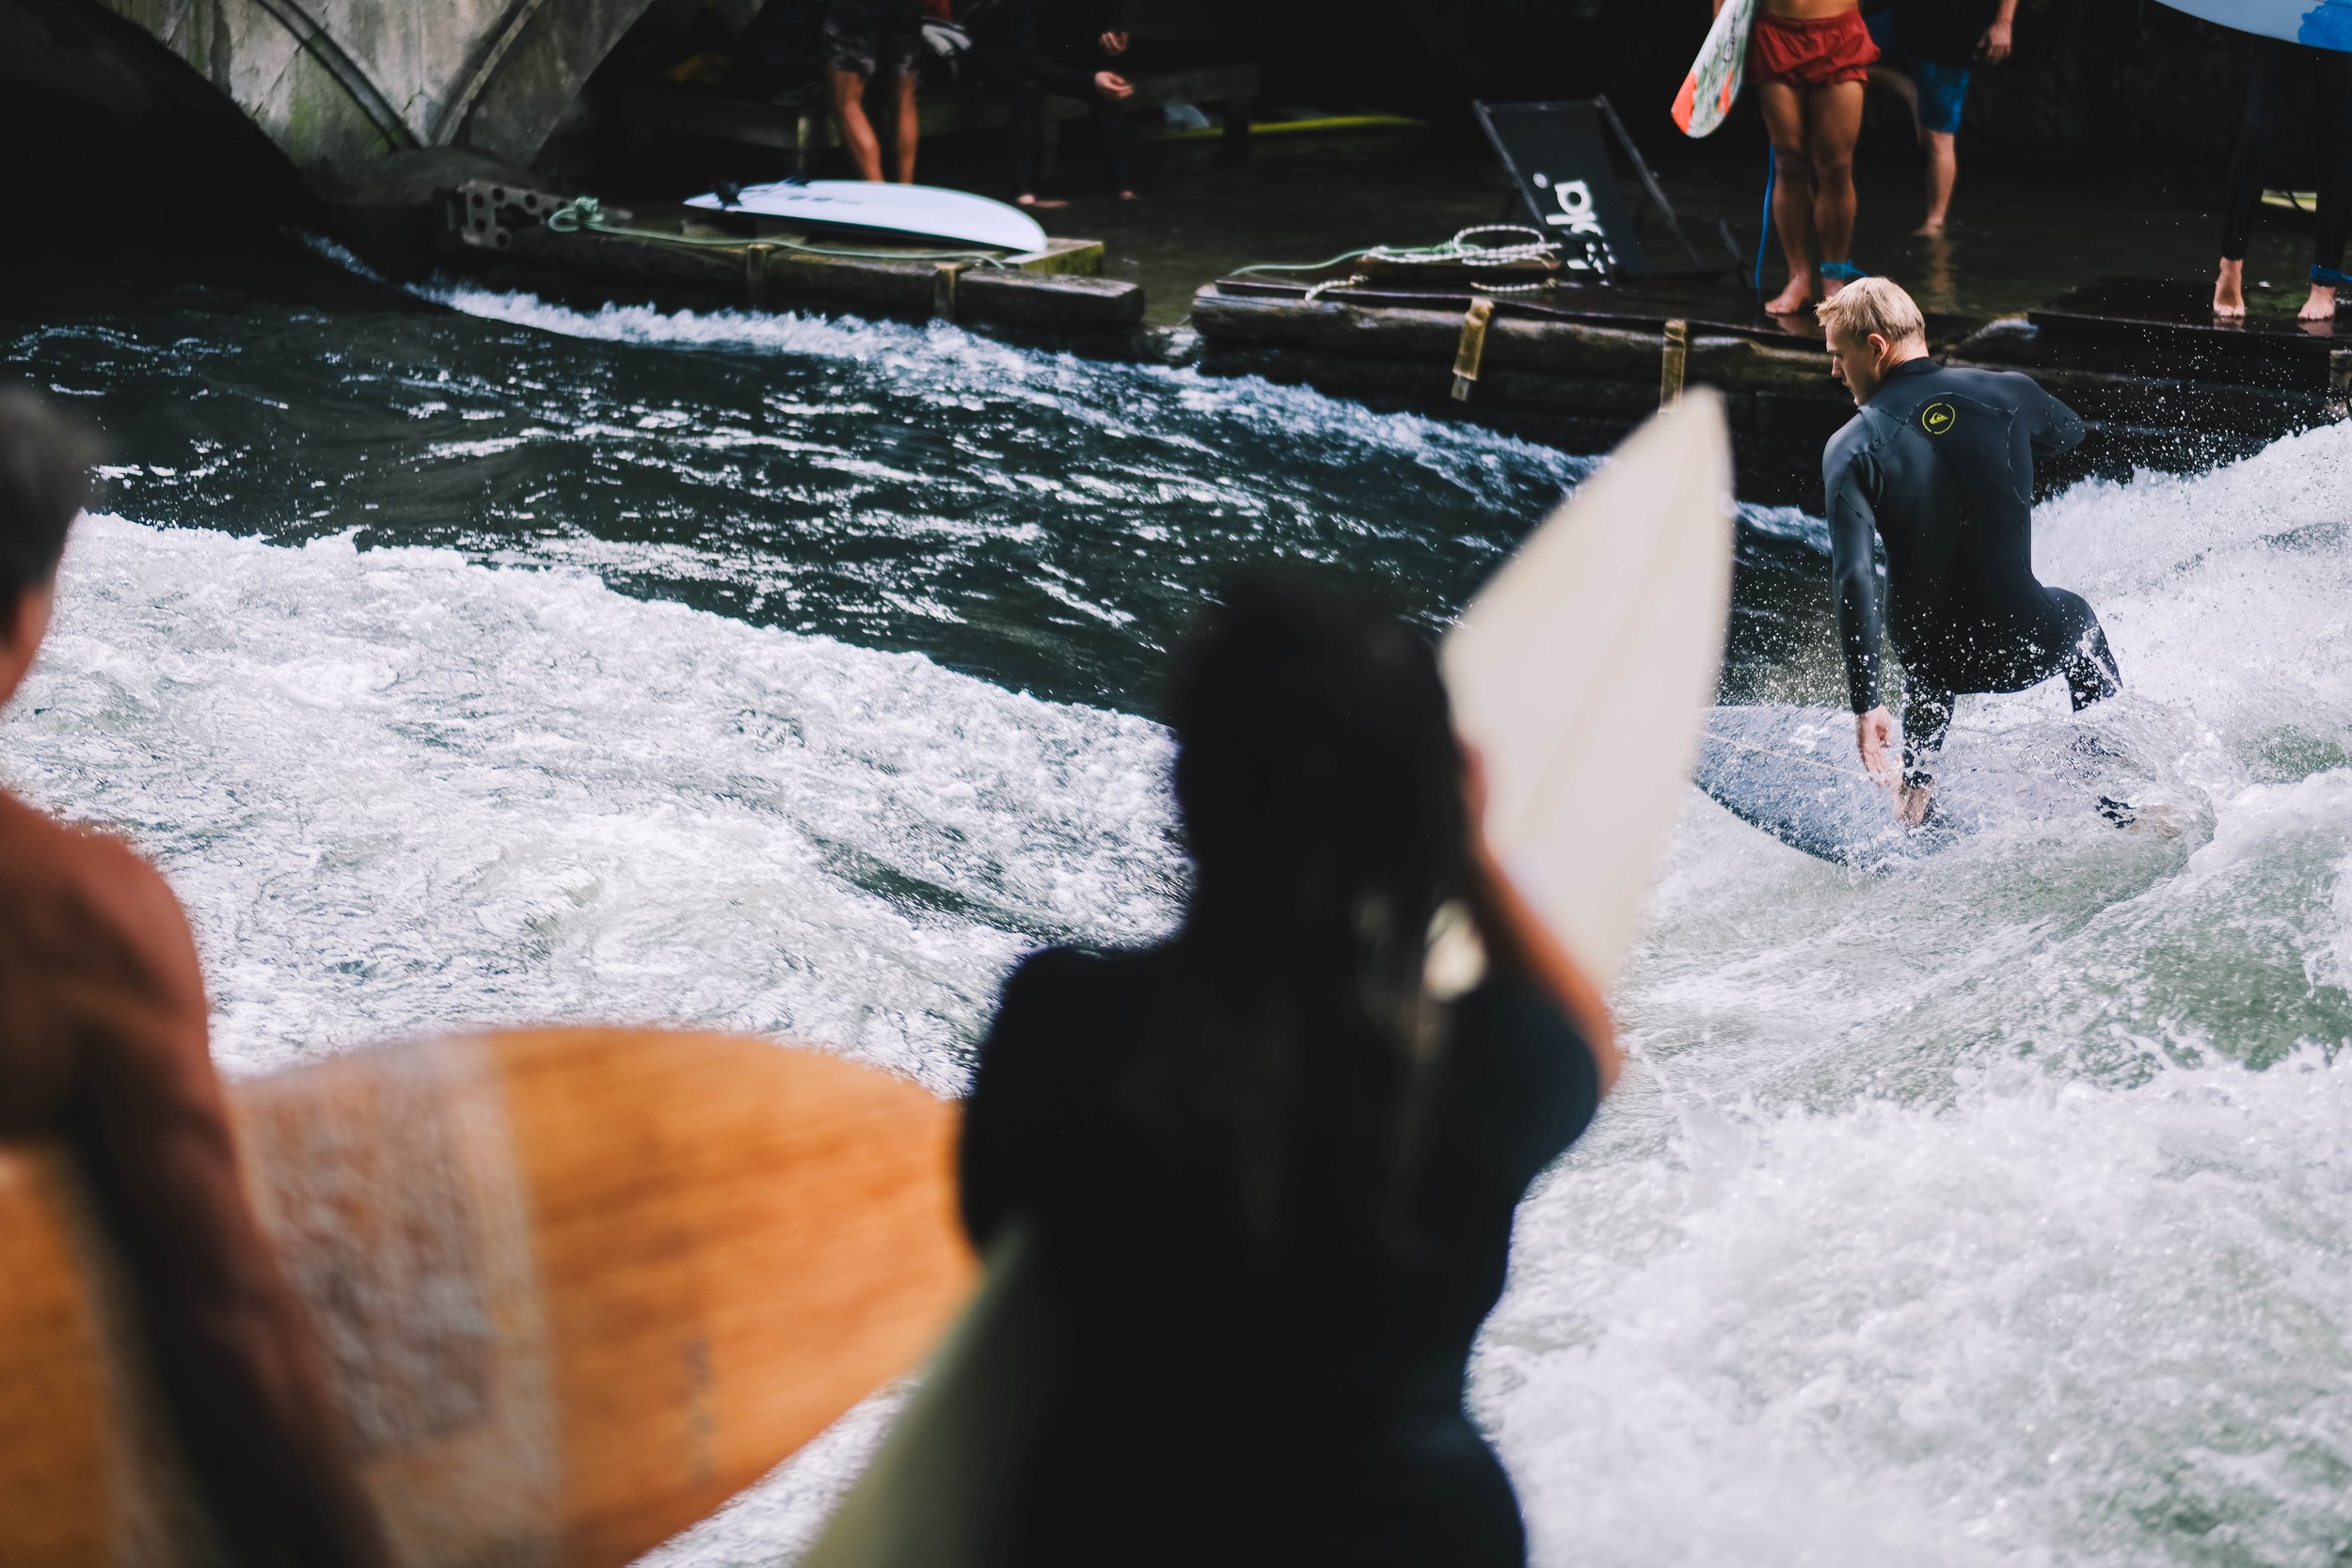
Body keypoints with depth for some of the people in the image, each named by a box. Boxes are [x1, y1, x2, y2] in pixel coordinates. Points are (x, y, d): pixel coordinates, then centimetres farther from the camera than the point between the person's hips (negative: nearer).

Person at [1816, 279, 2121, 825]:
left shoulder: (1851, 449, -13)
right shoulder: (2008, 392, -7)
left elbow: (1854, 579, -21)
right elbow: (2071, 433, 18)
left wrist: (1866, 704, -17)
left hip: (1939, 663, 0)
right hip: (2027, 648, 0)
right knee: (2077, 616, 36)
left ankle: (1915, 795, 39)